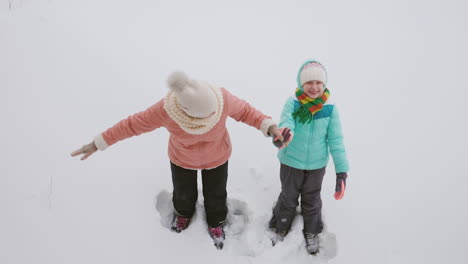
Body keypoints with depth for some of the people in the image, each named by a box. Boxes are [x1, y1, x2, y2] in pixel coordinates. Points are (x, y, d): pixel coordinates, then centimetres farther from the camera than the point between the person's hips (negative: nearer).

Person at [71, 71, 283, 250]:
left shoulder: (222, 97, -36)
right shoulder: (165, 109, -37)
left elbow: (244, 111, -17)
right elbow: (134, 124, -22)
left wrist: (268, 126, -32)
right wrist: (99, 143, -14)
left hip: (217, 157, 0)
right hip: (182, 158, 0)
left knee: (215, 194, 22)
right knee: (183, 192, 26)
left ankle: (216, 223, 56)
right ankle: (183, 213, 63)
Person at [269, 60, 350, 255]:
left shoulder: (330, 108, -15)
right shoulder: (293, 103, -18)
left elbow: (336, 140, -11)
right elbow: (286, 120, -36)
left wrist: (341, 171, -14)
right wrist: (285, 131, -62)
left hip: (317, 165, 1)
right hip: (291, 162, -1)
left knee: (312, 200, 22)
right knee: (288, 198, 20)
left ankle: (311, 233, 49)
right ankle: (281, 229, 47)